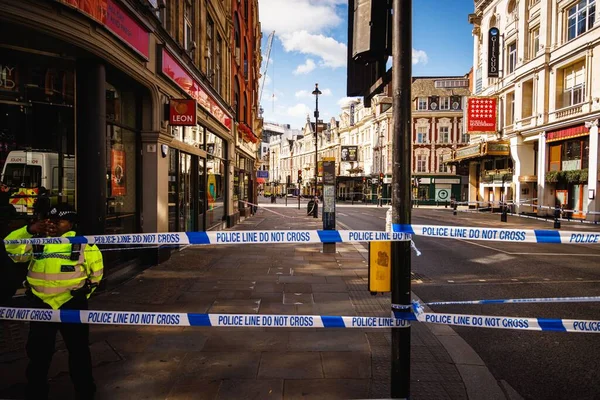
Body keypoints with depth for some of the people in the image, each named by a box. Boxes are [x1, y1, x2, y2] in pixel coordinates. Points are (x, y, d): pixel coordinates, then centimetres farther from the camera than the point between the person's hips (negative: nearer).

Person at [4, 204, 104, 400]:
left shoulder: (83, 244, -5)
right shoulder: (37, 242, 3)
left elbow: (96, 271, 5)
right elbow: (12, 249, -7)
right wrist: (29, 230, -18)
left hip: (72, 305, -3)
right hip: (41, 305, 3)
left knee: (78, 351, 11)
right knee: (37, 353, 14)